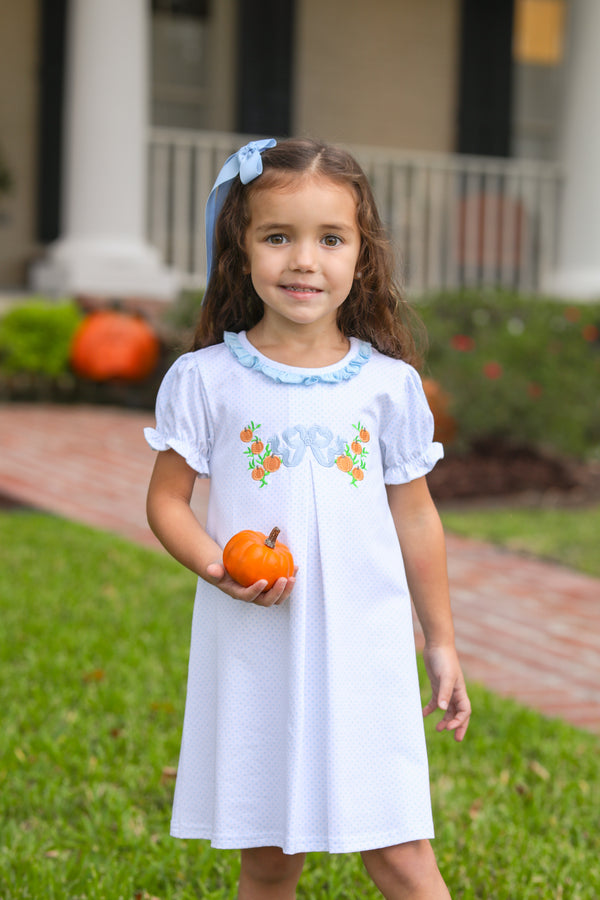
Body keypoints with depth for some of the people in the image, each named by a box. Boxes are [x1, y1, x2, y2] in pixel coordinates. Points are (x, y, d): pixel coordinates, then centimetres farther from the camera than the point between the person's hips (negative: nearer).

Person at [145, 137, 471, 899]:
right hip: (254, 655, 0)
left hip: (365, 649, 0)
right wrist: (217, 566, -17)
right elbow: (167, 500, 2)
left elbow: (414, 516, 8)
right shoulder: (205, 379, -3)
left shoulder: (390, 382, 0)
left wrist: (441, 643, 14)